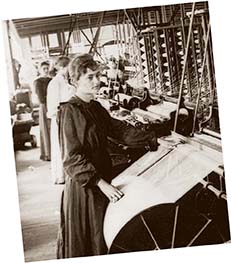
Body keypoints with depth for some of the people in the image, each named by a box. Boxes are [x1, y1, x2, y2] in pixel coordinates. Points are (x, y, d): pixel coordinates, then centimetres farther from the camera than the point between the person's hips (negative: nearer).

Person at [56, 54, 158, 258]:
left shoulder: (96, 108, 8)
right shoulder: (70, 111, -18)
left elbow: (120, 130, 11)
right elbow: (72, 158, -23)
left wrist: (154, 140, 3)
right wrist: (100, 183, -28)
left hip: (102, 178, 8)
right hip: (82, 186, -8)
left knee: (103, 237, 17)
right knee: (83, 243, 6)